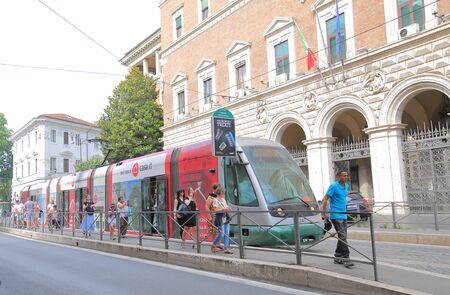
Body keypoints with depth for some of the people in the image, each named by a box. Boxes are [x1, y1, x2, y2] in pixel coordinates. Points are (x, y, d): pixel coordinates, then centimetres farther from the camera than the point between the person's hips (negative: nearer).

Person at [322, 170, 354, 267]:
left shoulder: (346, 186, 12)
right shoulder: (334, 186, -11)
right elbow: (325, 199, -12)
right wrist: (325, 214, -15)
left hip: (344, 215, 8)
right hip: (336, 216, -8)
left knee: (343, 237, 11)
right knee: (342, 237, -13)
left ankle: (337, 257, 20)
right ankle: (346, 258, -11)